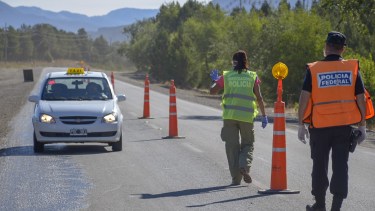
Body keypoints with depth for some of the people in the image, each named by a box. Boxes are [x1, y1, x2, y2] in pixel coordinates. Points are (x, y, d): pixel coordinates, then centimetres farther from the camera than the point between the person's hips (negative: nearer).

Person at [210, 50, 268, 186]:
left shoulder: (226, 76, 5)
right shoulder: (252, 77, 4)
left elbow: (212, 91, 10)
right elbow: (259, 98, 1)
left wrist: (215, 80, 29)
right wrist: (264, 115, 7)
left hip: (229, 115, 0)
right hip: (247, 116, 0)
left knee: (232, 146, 6)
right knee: (248, 144, 14)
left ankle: (236, 178, 2)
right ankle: (244, 165, -14)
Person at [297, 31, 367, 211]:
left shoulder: (313, 69, -3)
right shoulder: (352, 68, 0)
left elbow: (304, 97, -7)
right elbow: (360, 98, 0)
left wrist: (301, 125, -1)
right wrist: (362, 125, 6)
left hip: (320, 126, 0)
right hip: (345, 126, 1)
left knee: (319, 165, 14)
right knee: (340, 165, 2)